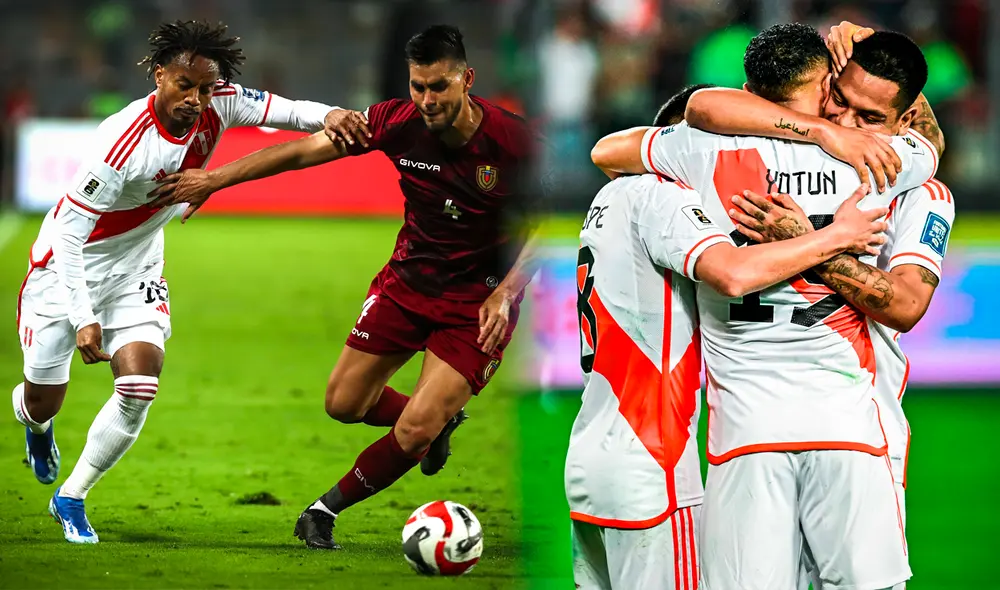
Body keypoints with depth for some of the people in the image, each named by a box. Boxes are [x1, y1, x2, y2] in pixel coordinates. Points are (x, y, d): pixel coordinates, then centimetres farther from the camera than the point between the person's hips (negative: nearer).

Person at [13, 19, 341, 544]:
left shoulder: (218, 107, -16)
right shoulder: (121, 142, -33)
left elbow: (288, 112, -14)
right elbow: (68, 231, -29)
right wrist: (83, 319, -32)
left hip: (135, 272, 5)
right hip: (66, 270, -5)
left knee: (139, 390, -14)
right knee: (43, 403, 7)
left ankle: (71, 497, 6)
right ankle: (36, 423, 48)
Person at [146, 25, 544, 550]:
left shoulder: (511, 140, -23)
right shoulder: (398, 122, -15)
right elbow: (299, 152, -6)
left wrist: (504, 294, -20)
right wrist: (213, 179, -6)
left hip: (477, 302, -4)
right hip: (407, 278, 4)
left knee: (413, 433, -14)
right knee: (344, 403, 10)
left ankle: (328, 508, 11)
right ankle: (440, 418, 38)